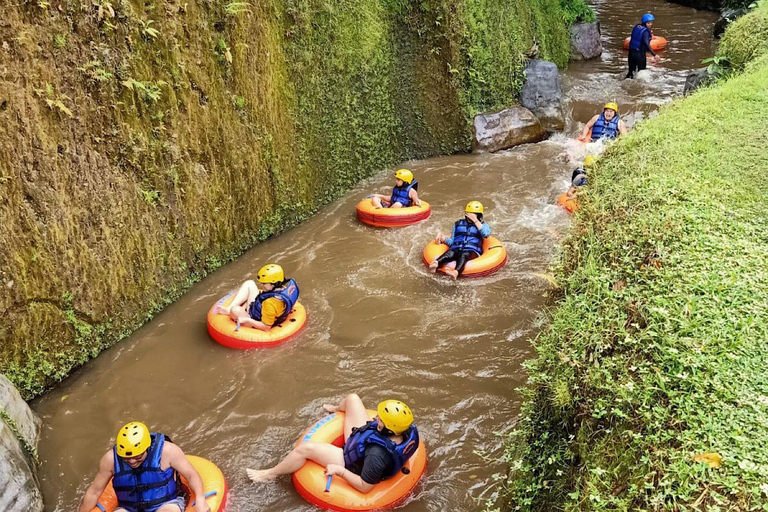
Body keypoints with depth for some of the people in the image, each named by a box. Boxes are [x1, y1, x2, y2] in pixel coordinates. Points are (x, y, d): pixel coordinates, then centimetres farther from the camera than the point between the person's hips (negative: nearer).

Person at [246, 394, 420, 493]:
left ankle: (271, 474, 18)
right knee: (352, 398, 11)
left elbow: (365, 487, -32)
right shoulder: (408, 429, -28)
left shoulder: (378, 456, -46)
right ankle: (337, 410, 53)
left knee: (304, 448, -11)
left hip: (351, 463, -7)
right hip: (361, 441, 7)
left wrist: (339, 470, -29)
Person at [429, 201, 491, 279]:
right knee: (449, 254, -32)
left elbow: (486, 234, -4)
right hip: (456, 249, 3)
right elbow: (452, 242, 25)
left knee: (463, 255, -38)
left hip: (472, 251, -3)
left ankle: (456, 272, -68)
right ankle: (435, 264, -63)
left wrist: (475, 220, -3)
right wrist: (443, 238, 5)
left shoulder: (483, 225, 21)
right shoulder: (458, 224, 28)